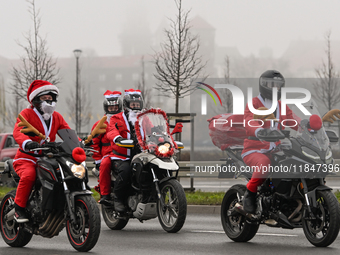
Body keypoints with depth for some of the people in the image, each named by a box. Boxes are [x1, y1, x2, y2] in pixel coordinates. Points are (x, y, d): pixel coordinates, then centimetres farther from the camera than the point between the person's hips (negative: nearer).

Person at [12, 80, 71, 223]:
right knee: (28, 175, -35)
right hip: (27, 158, -5)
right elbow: (18, 131, -18)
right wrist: (27, 142, -40)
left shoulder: (57, 117, 18)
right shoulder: (26, 114, -2)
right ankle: (19, 209, -22)